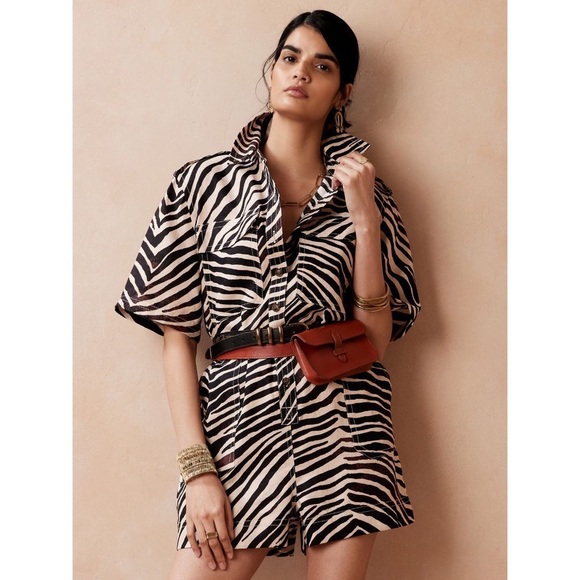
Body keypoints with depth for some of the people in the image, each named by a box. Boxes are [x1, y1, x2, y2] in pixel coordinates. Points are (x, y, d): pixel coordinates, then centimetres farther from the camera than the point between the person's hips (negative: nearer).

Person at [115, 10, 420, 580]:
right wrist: (197, 467, -7)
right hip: (241, 413, -1)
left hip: (342, 423, 1)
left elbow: (375, 338, 0)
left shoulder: (363, 192, 7)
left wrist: (364, 218, -8)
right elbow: (177, 334, 0)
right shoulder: (206, 181, 3)